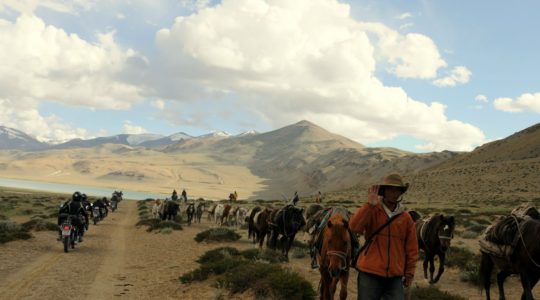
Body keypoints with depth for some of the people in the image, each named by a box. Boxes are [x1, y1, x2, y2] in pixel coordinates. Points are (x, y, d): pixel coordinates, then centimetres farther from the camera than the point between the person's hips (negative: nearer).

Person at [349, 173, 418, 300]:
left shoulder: (406, 218, 5)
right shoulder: (372, 211, -2)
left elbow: (411, 249, 9)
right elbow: (354, 227, -20)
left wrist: (409, 273, 8)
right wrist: (369, 205, -24)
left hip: (395, 277, 2)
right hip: (369, 273, -2)